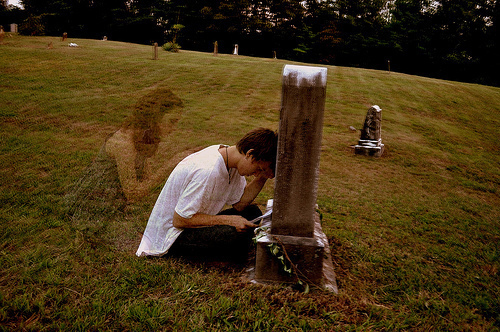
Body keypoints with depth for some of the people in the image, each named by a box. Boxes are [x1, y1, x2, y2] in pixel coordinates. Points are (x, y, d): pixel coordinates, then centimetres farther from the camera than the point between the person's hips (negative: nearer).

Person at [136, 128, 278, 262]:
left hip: (192, 221, 9)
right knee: (235, 235, -31)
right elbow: (179, 220, -26)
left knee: (253, 212, 2)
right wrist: (228, 220, -25)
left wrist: (262, 178, -12)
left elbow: (240, 204, 1)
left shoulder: (228, 154, -4)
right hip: (171, 238, -9)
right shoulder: (207, 171, -31)